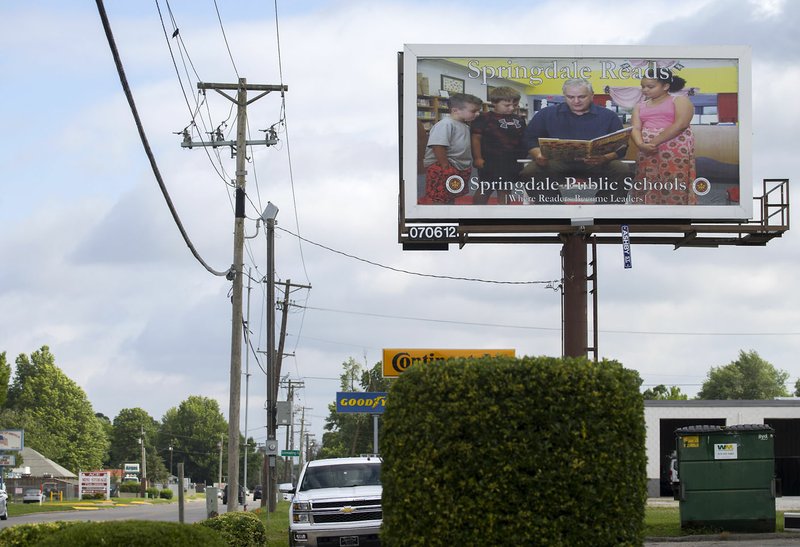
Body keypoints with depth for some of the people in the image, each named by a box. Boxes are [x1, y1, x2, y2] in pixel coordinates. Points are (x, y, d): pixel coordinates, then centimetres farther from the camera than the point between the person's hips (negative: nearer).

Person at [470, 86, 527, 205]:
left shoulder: (519, 120, 8)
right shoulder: (484, 119, -10)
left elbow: (524, 139, 17)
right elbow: (476, 138, -11)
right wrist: (478, 158, -17)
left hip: (513, 162, 6)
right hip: (491, 161, -6)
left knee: (505, 189, 13)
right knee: (485, 190, 0)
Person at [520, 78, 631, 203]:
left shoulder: (608, 116, 8)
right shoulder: (546, 114, 12)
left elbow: (620, 146, 3)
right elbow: (531, 139, 12)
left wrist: (605, 158, -21)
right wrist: (538, 155, -13)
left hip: (597, 165, 0)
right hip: (557, 163, 1)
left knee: (622, 171, -30)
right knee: (529, 172, -29)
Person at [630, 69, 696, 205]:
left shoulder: (680, 100, 2)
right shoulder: (640, 106, 18)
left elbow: (681, 124, -13)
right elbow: (635, 128, 5)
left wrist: (654, 142, -17)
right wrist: (641, 145, -18)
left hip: (675, 151, -5)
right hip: (648, 153, 5)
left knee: (673, 190, -10)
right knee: (649, 190, 0)